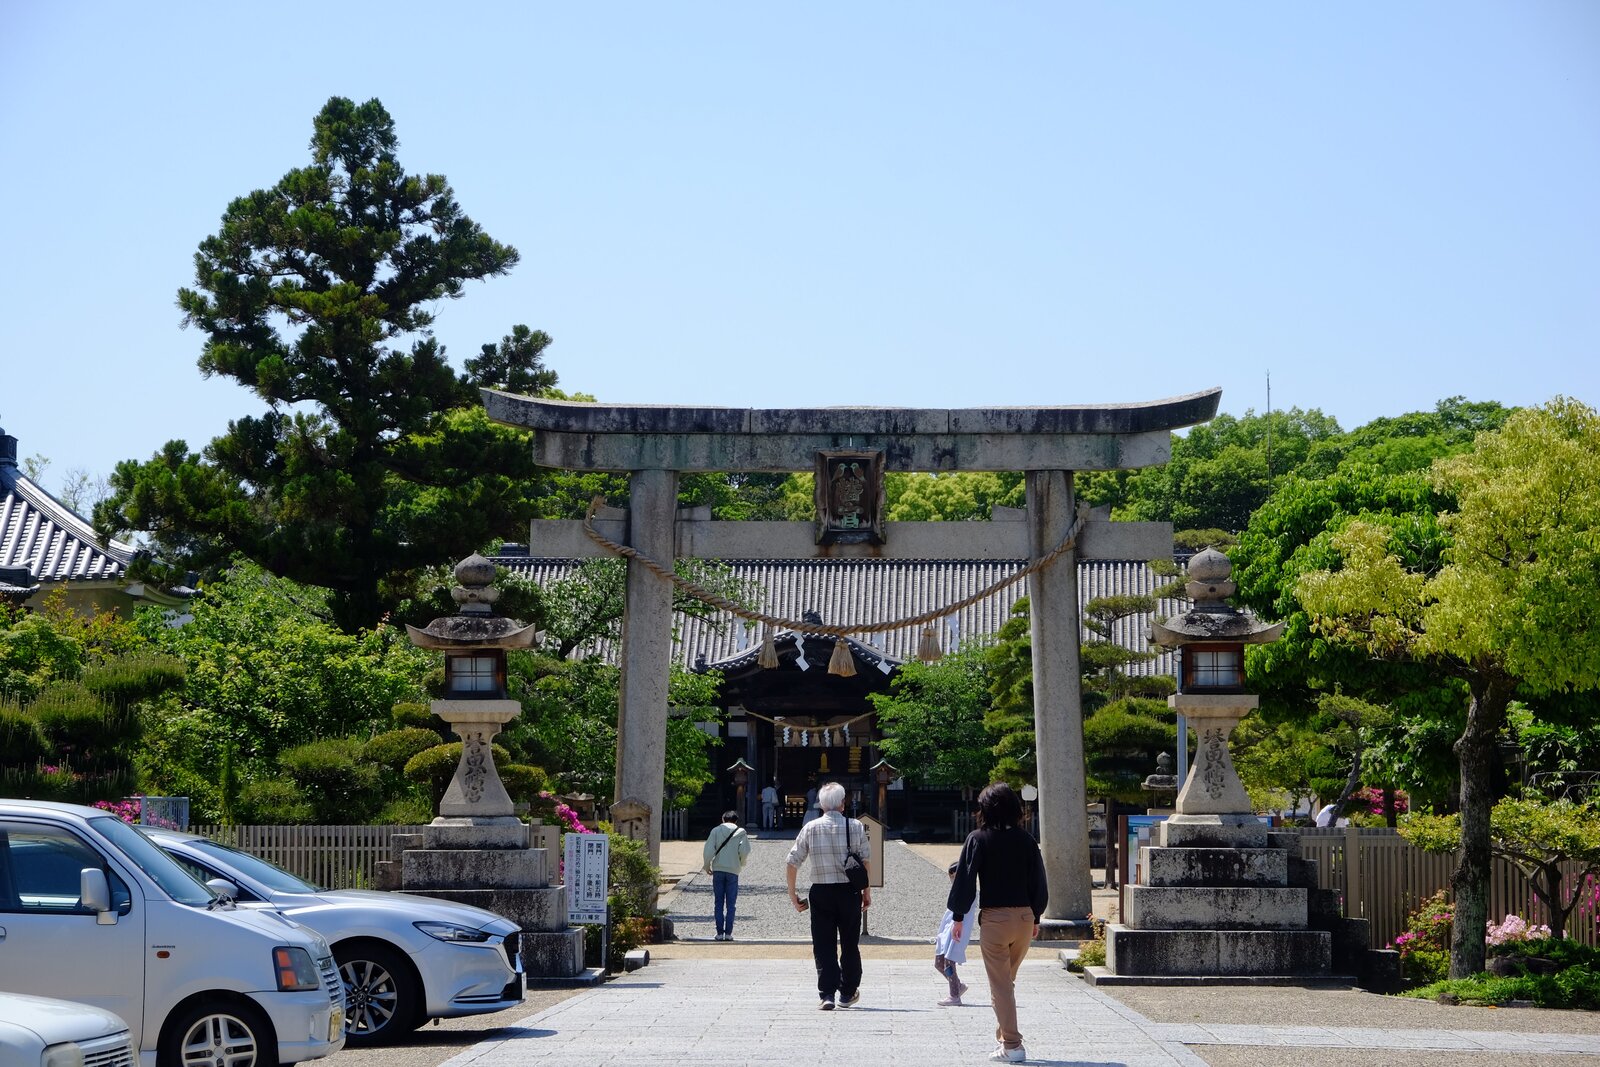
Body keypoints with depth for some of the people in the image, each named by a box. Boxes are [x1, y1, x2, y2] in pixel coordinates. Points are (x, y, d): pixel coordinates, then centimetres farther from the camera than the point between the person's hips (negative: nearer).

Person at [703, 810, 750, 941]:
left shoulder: (716, 830, 3)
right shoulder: (741, 832, 2)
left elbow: (708, 850, -5)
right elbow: (745, 851, -7)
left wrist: (707, 865, 8)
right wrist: (742, 864, 12)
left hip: (718, 870, 1)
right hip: (733, 871, -1)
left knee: (719, 903, 7)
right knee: (730, 904, 6)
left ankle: (720, 933, 2)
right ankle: (728, 933, 0)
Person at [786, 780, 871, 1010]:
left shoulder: (810, 828, 1)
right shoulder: (855, 827, -2)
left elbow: (793, 862, 0)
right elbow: (865, 861, -3)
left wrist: (792, 894, 8)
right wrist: (867, 891, 5)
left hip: (821, 893, 0)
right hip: (849, 891, 0)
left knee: (824, 946, 3)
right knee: (849, 944, 14)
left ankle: (827, 994, -8)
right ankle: (847, 993, 23)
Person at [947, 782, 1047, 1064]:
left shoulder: (978, 839, -5)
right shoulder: (1025, 840, 4)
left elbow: (964, 879, -7)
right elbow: (1039, 882, 8)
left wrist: (958, 917, 1)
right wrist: (1036, 917, 18)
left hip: (994, 917, -4)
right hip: (1025, 916, 4)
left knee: (1000, 985, 1)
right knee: (1007, 980, 18)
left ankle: (1012, 1045, -1)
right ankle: (1006, 1037, 20)